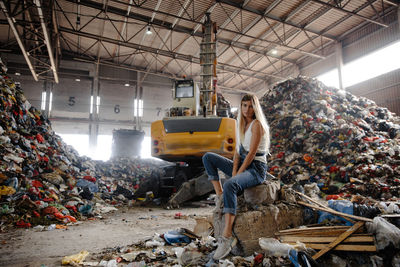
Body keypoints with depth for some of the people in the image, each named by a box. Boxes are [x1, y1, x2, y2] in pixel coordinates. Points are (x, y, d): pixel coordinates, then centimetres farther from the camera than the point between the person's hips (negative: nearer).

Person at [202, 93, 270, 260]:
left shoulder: (257, 124, -11)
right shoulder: (242, 124, 14)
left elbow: (251, 153, -17)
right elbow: (238, 151, 10)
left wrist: (238, 174, -17)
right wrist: (234, 170, -5)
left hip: (256, 168, -9)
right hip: (242, 164, 9)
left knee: (230, 185, -38)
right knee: (208, 157, 2)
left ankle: (227, 237, -37)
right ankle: (220, 196, -7)